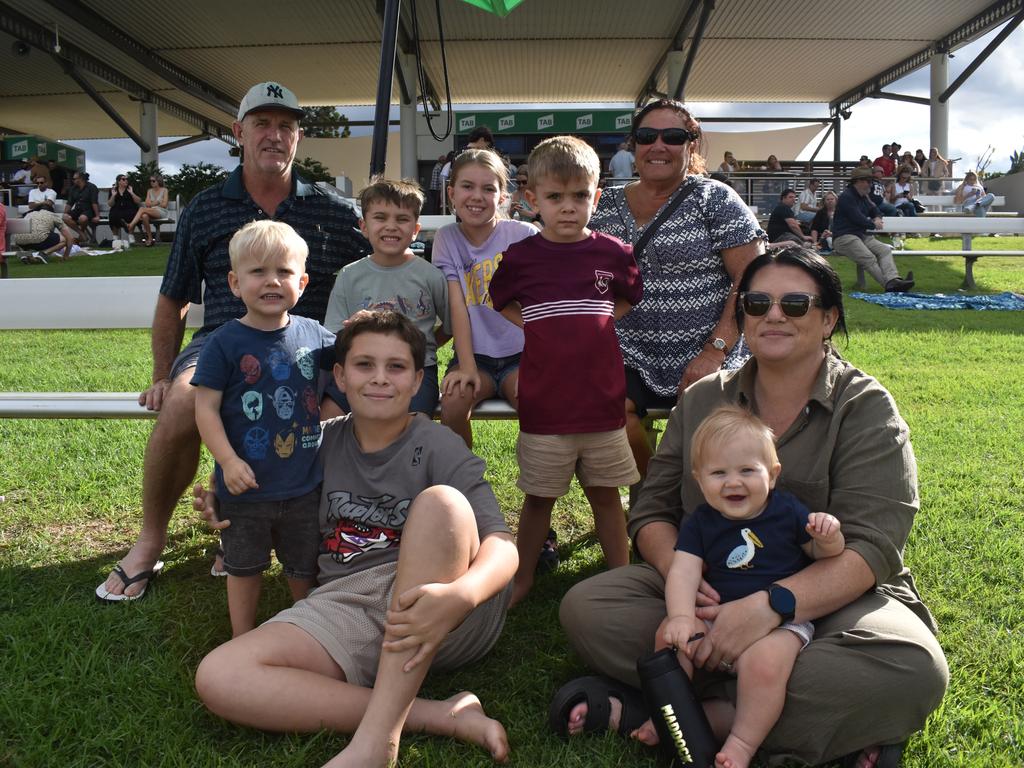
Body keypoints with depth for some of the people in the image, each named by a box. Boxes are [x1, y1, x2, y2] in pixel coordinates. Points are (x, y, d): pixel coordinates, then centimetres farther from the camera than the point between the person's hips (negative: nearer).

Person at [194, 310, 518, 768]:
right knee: (218, 678, -21)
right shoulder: (326, 442, 12)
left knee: (439, 501, -30)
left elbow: (503, 548, -13)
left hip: (425, 603, -3)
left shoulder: (438, 447, -1)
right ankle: (441, 716, -23)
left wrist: (458, 596, -36)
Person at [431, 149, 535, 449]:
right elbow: (458, 306, -7)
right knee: (453, 401, -28)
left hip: (519, 356, -1)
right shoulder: (447, 238, 2)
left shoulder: (524, 235, -3)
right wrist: (466, 367, -17)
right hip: (474, 355, 1)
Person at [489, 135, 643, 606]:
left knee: (606, 495, 13)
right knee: (539, 497, 10)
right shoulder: (520, 257, -2)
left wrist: (591, 325, 4)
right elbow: (502, 303, 16)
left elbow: (629, 298, 20)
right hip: (544, 404, -1)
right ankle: (522, 579, 26)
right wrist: (543, 331, 2)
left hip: (602, 400, 1)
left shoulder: (613, 253, 1)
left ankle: (622, 578, 28)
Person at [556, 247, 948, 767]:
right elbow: (653, 511, 6)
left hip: (825, 601, -3)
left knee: (914, 668, -34)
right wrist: (676, 571, -18)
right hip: (709, 594, 3)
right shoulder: (701, 401, 6)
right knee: (585, 608, -20)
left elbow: (871, 547, -16)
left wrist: (772, 604, -33)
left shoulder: (866, 409, -5)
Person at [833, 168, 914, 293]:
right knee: (869, 258, -29)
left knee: (885, 250, -16)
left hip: (863, 235, 9)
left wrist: (878, 218, 10)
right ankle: (889, 285, -39)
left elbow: (874, 210, 35)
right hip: (844, 238, -9)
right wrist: (873, 224, 1)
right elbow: (857, 218, -16)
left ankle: (893, 280, -36)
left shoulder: (863, 197, 21)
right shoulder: (847, 197, -9)